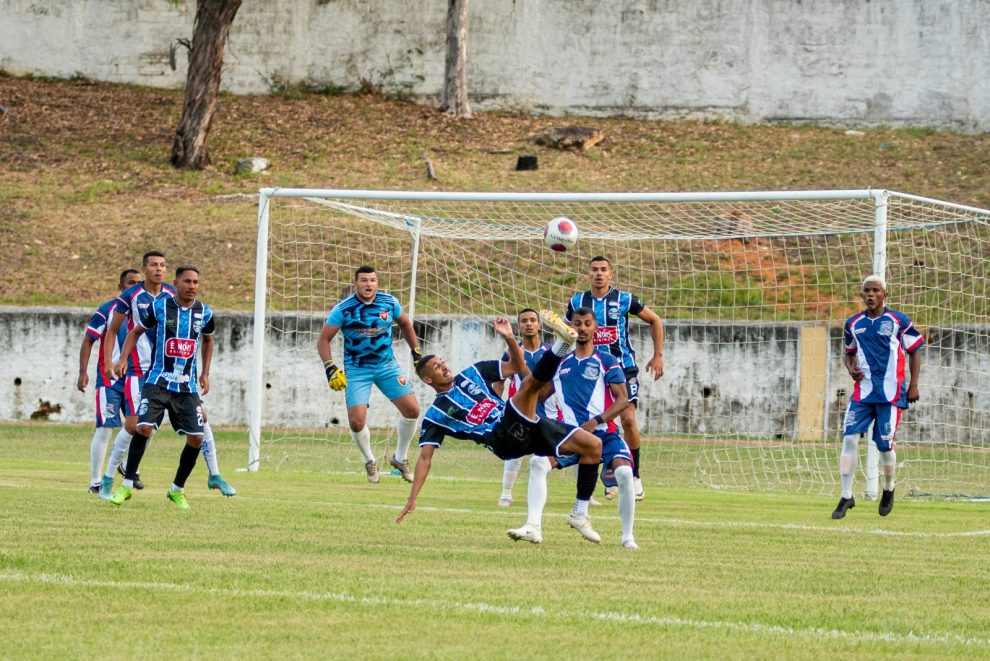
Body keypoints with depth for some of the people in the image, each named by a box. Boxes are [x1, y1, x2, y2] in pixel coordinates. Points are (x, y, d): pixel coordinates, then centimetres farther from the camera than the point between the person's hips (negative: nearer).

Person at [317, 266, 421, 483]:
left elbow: (405, 324, 16)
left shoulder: (389, 302, -5)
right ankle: (370, 461, 15)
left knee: (412, 410, -7)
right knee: (356, 422, -14)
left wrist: (416, 353, 15)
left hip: (387, 365, 3)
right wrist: (330, 368, -20)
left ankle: (400, 458, 16)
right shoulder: (343, 309, -14)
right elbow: (323, 339, -8)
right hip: (356, 369, -3)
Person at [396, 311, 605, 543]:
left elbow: (517, 367, 23)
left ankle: (580, 514, 2)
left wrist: (509, 339, 5)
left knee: (593, 445, -4)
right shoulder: (436, 415, 7)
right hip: (502, 439, -6)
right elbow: (425, 458, 2)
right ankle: (560, 346, -57)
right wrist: (412, 499, -8)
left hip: (525, 429, 6)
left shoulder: (472, 373, 23)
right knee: (530, 382, -26)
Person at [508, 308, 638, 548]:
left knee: (624, 472, -26)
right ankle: (533, 527, -23)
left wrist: (596, 421, -18)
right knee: (538, 463, -20)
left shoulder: (607, 362, 3)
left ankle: (628, 537, -10)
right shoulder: (560, 363, 15)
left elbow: (623, 400, -4)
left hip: (605, 432, -3)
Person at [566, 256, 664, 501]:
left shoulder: (624, 300, -4)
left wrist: (658, 356, 2)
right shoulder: (577, 302, 3)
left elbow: (655, 321, 6)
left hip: (623, 367, -2)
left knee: (628, 419, -13)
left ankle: (635, 476, -1)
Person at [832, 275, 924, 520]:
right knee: (850, 437, -11)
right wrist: (851, 369, 0)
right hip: (862, 391, 3)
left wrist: (913, 385, -3)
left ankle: (888, 490, 26)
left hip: (891, 393, -3)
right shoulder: (853, 323, 8)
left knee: (885, 444, -1)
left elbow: (914, 351, 3)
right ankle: (846, 496, -6)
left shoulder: (898, 321, -3)